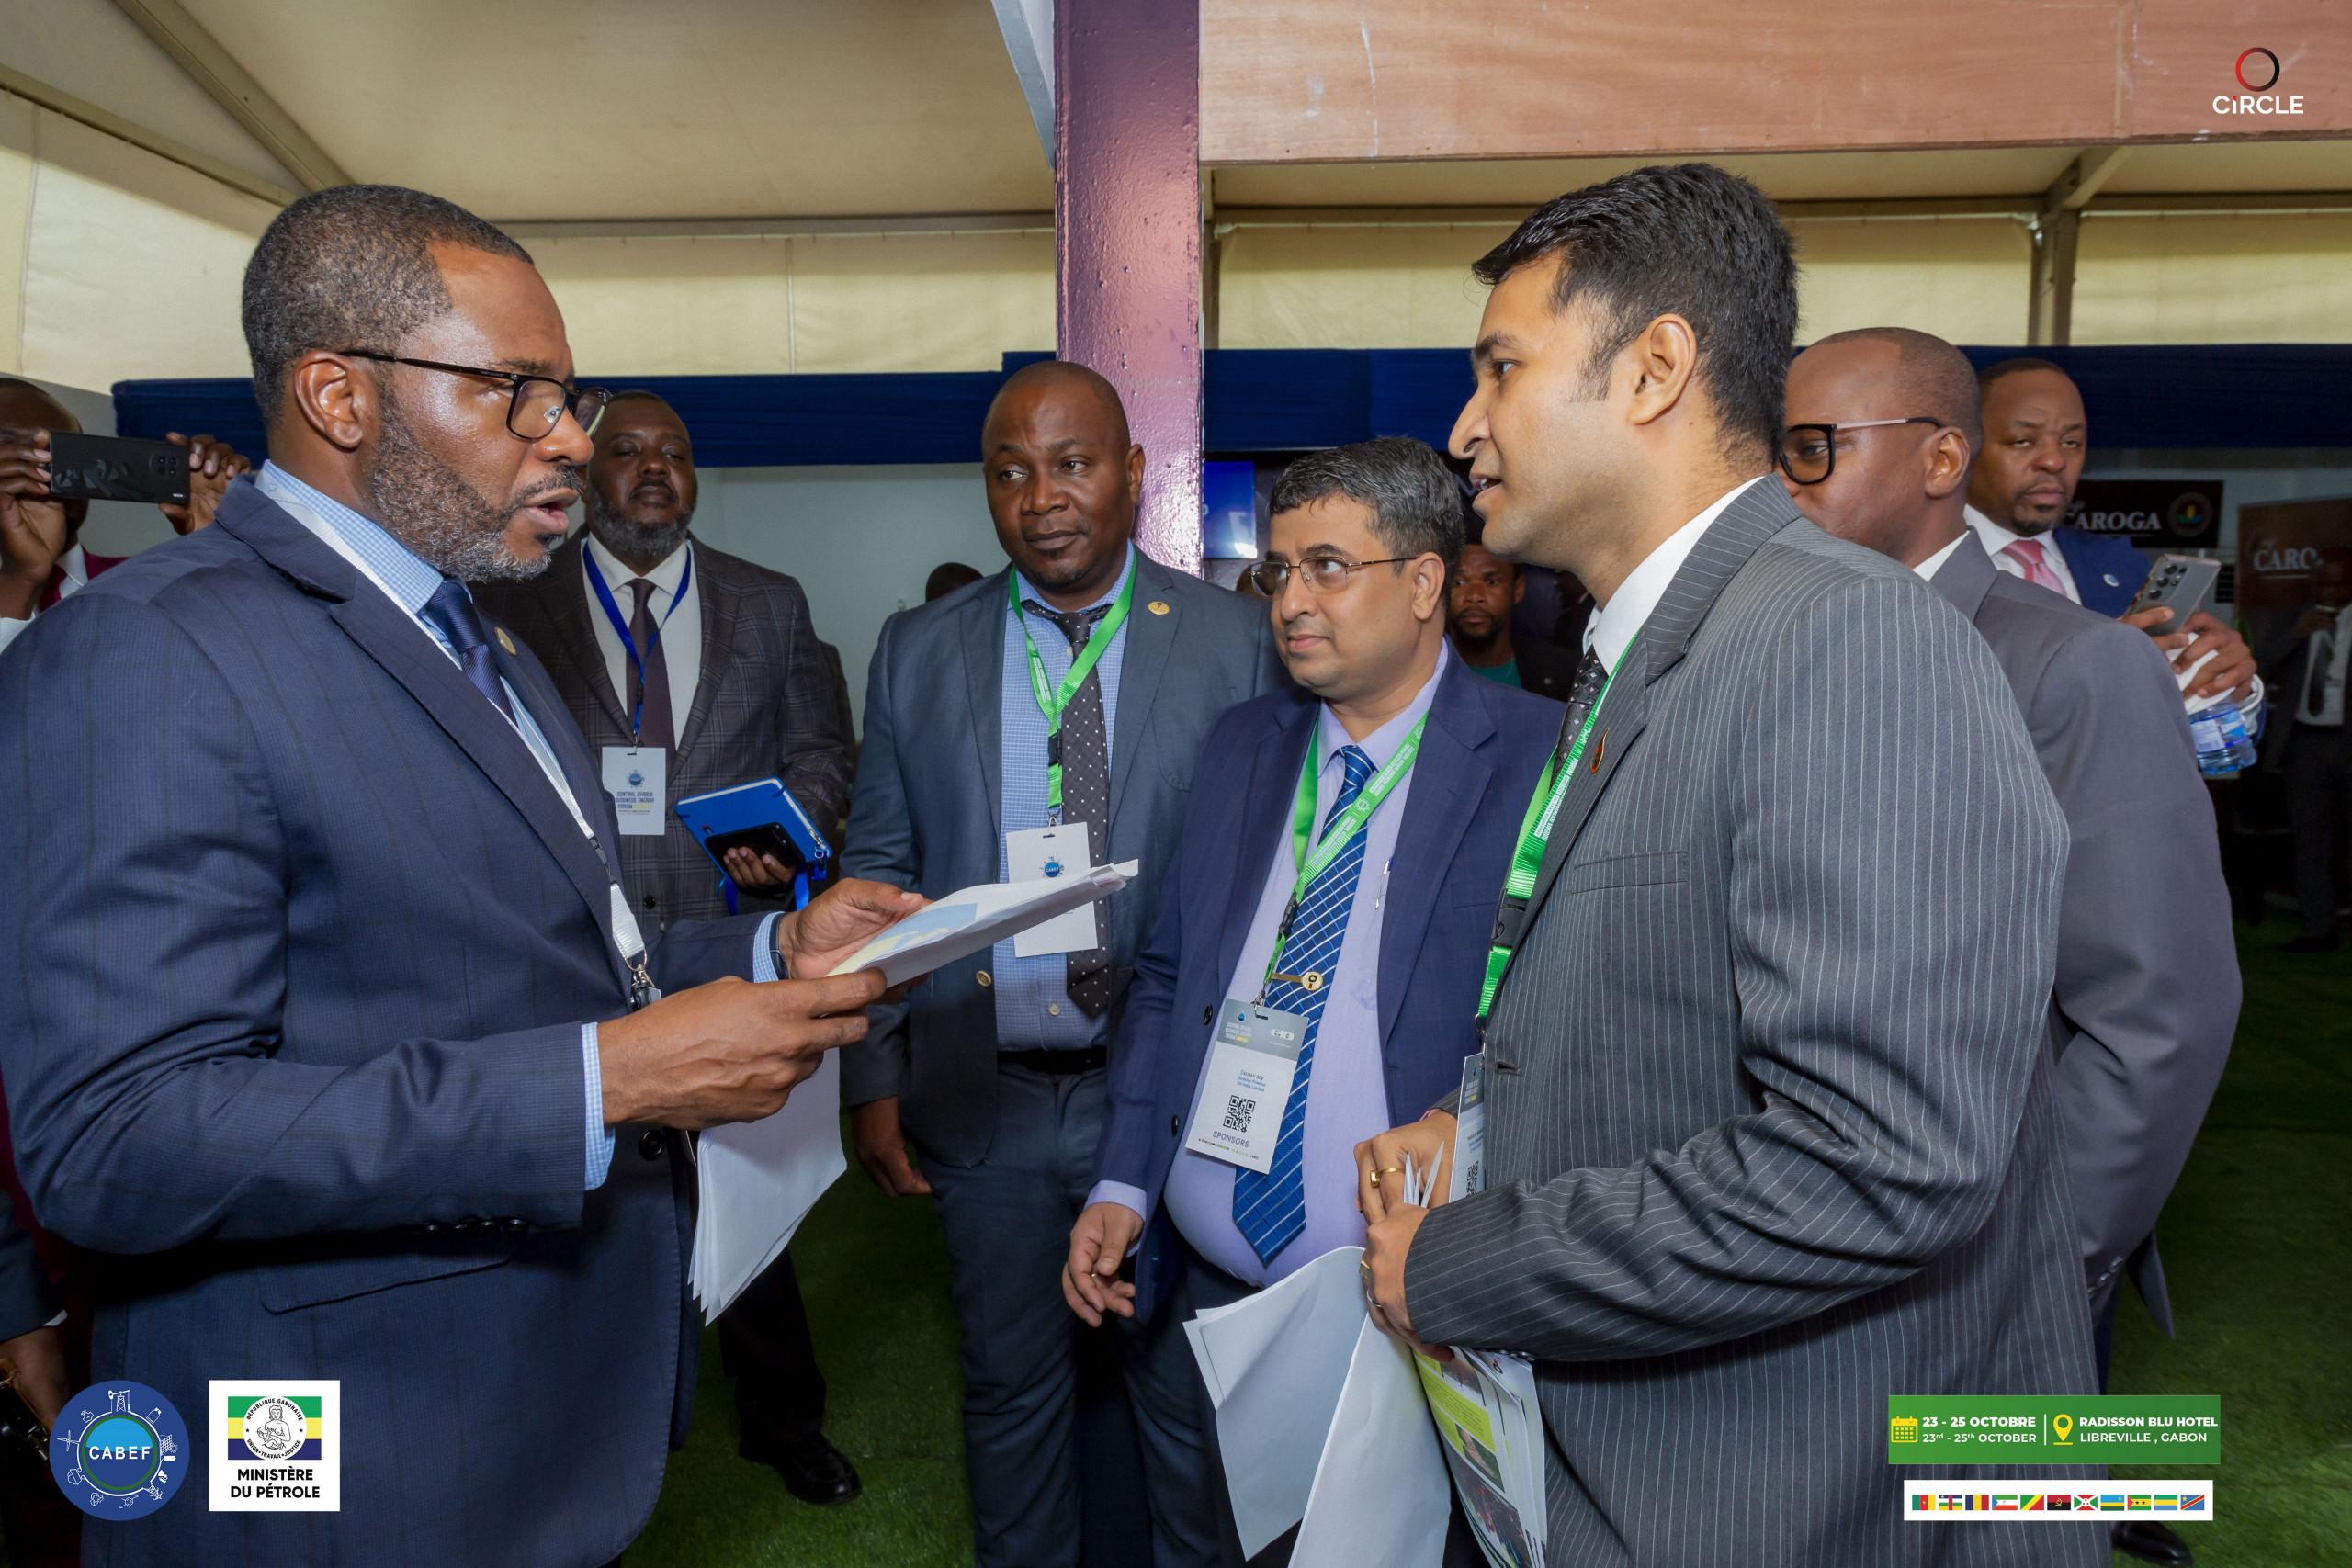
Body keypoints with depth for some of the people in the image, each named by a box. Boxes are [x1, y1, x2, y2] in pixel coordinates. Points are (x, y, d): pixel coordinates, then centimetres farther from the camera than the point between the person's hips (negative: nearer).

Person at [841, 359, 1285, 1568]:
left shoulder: (1234, 640, -3)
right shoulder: (918, 652, 3)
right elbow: (876, 870, 5)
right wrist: (872, 1076, 1)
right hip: (982, 1094, 2)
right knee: (1011, 1384, 17)